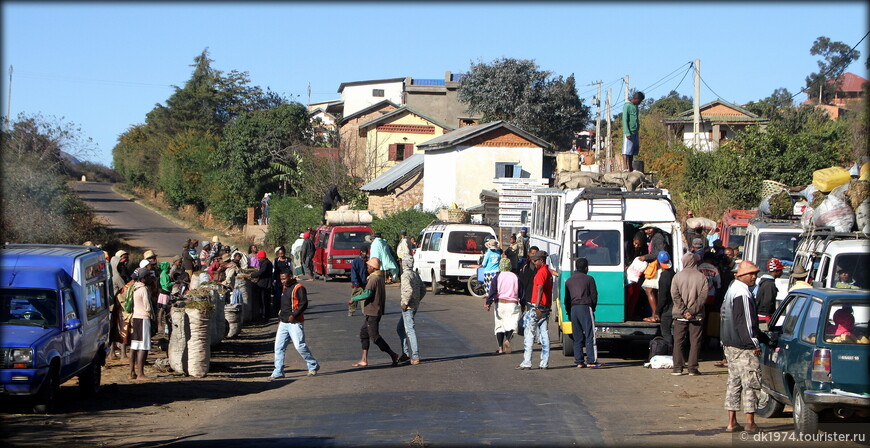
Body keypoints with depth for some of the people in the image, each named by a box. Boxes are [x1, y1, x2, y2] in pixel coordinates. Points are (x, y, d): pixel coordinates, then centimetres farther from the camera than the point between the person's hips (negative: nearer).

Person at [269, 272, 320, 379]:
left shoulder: (299, 288, -8)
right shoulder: (284, 288, 18)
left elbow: (304, 304, -15)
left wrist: (294, 315, -23)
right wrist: (280, 319, 23)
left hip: (295, 322, -8)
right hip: (283, 323, 8)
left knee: (299, 345, -10)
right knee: (278, 347, 1)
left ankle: (313, 366, 8)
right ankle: (278, 372, 4)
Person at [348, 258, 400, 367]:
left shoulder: (374, 279, -19)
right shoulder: (380, 277, 12)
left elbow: (367, 294, -27)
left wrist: (353, 299, -17)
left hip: (373, 312, -10)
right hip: (374, 312, 10)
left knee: (374, 336, -4)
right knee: (363, 333, 14)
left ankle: (393, 355, -2)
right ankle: (364, 359, 14)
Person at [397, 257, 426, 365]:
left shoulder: (405, 276, -15)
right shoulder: (416, 275, 12)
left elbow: (409, 290, -27)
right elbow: (423, 289, 16)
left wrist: (405, 303, -18)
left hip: (408, 307, -9)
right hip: (415, 306, 9)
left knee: (410, 330, -6)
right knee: (400, 328, 20)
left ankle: (415, 357, -7)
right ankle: (406, 353, 20)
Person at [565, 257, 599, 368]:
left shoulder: (569, 280, 13)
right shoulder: (589, 279, -3)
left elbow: (567, 299, 14)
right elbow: (594, 296, -2)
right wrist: (593, 308, 12)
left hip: (573, 308, 5)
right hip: (585, 308, -5)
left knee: (577, 337, 8)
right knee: (590, 335, -3)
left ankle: (579, 361, 6)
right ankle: (591, 361, -8)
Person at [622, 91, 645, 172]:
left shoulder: (635, 106, 18)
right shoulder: (627, 106, -9)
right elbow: (625, 120, -13)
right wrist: (627, 133, -18)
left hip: (635, 132, 9)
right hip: (630, 132, -9)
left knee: (634, 149, 7)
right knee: (627, 150, -8)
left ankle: (630, 167, 9)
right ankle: (626, 167, -9)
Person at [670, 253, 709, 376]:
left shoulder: (677, 276, -1)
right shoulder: (702, 277, -1)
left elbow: (675, 295, -8)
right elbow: (703, 296, -8)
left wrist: (684, 311, -9)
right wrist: (692, 311, -9)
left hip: (680, 315, 0)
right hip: (697, 316, 0)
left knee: (678, 342, 6)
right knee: (695, 342, 5)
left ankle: (678, 368, 3)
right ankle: (693, 369, 1)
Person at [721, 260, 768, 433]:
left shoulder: (733, 288, 18)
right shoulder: (742, 293, -16)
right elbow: (743, 322, -21)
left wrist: (762, 337, 25)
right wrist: (754, 343, -19)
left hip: (730, 345, 11)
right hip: (742, 347, -11)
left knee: (734, 381, 12)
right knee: (751, 381, -4)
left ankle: (732, 422, 13)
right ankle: (750, 422, -2)